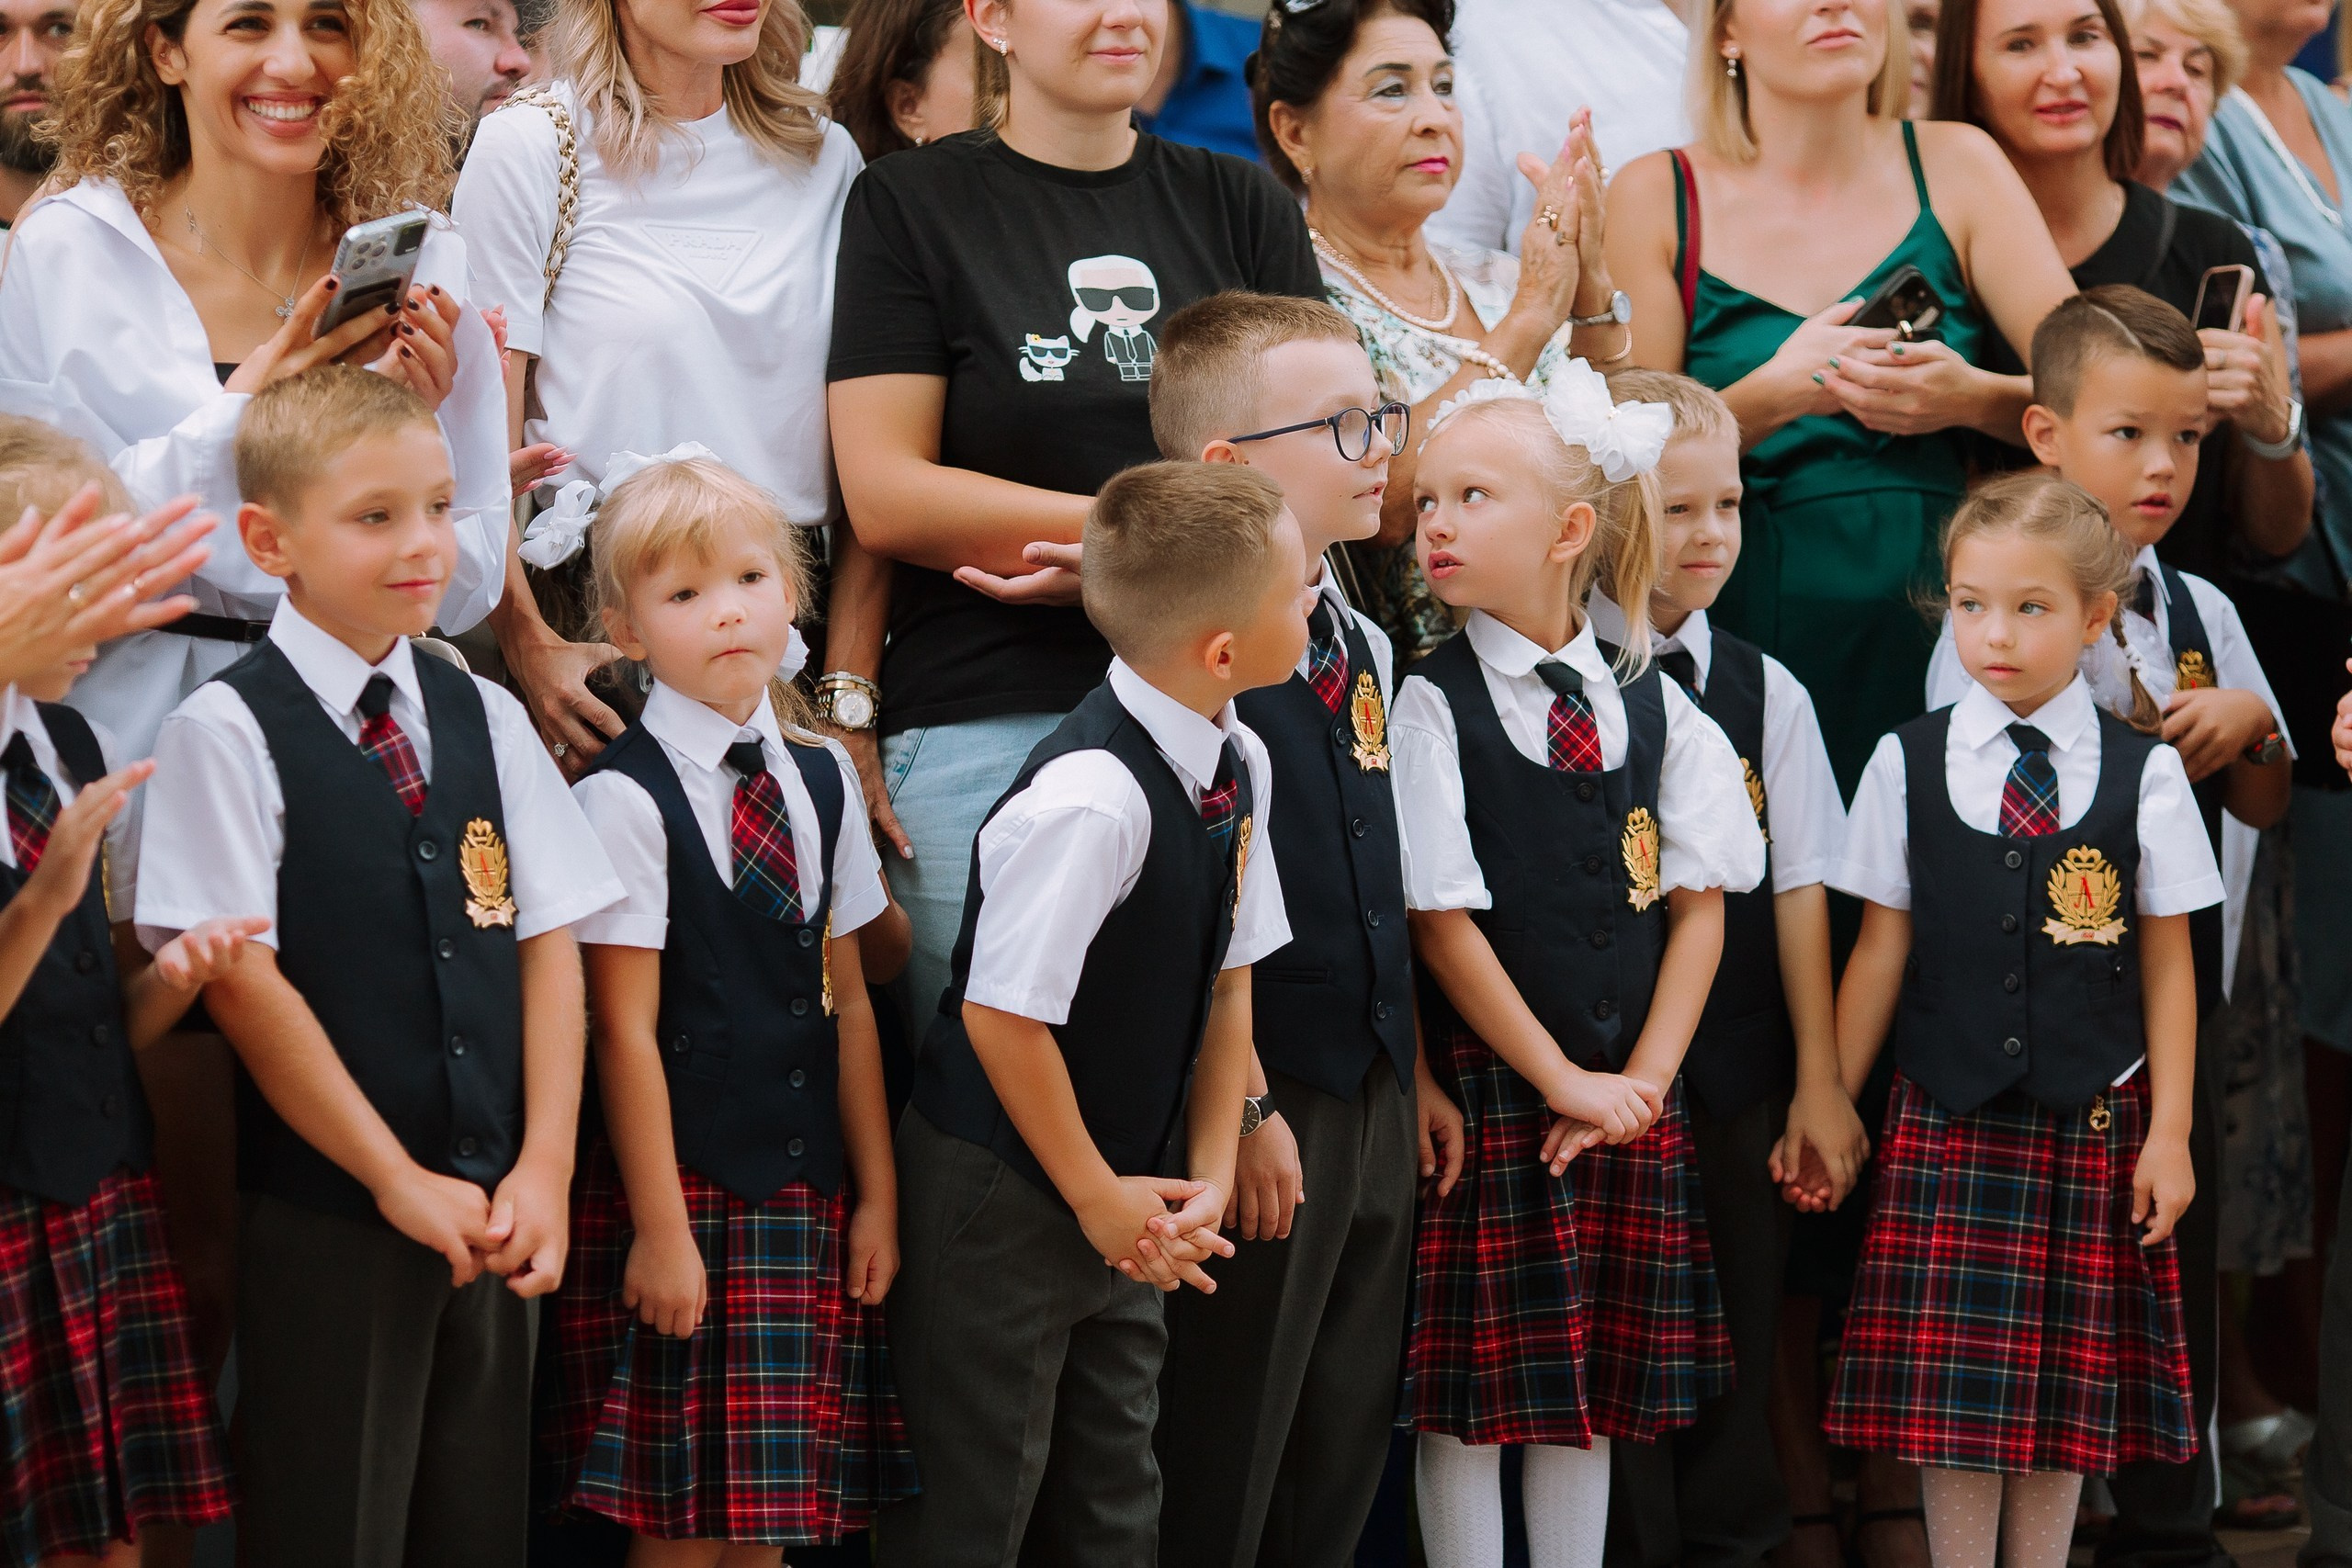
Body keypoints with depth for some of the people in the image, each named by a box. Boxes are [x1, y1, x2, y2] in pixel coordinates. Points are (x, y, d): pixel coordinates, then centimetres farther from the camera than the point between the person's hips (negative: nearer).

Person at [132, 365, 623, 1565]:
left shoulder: (484, 720, 8)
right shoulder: (226, 733, -7)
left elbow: (548, 944, 6)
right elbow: (243, 983, -12)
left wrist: (543, 1169, -6)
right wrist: (401, 1182, -12)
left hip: (495, 1210, 5)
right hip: (325, 1220, -5)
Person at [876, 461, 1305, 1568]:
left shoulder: (1238, 767, -3)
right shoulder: (1092, 799, -29)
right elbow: (1002, 1017, -24)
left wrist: (1210, 1175, 1)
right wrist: (1096, 1195, -13)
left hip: (1124, 1197, 8)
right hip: (1002, 1191, -8)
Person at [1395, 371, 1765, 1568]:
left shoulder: (1653, 705, 6)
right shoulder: (1431, 706, -5)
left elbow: (1699, 901, 5)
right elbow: (1441, 925, -9)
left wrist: (1642, 1077, -6)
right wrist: (1565, 1083, -10)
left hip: (1628, 1099, 4)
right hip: (1488, 1087, -3)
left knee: (1590, 1391, 10)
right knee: (1471, 1399, -1)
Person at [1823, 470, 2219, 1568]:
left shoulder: (2143, 773, -1)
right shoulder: (1906, 765, 1)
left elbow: (2167, 965, 2)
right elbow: (1880, 950, 5)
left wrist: (2168, 1131, 0)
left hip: (2090, 1122, 0)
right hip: (1945, 1122, 0)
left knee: (2067, 1390, 5)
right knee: (1950, 1390, 0)